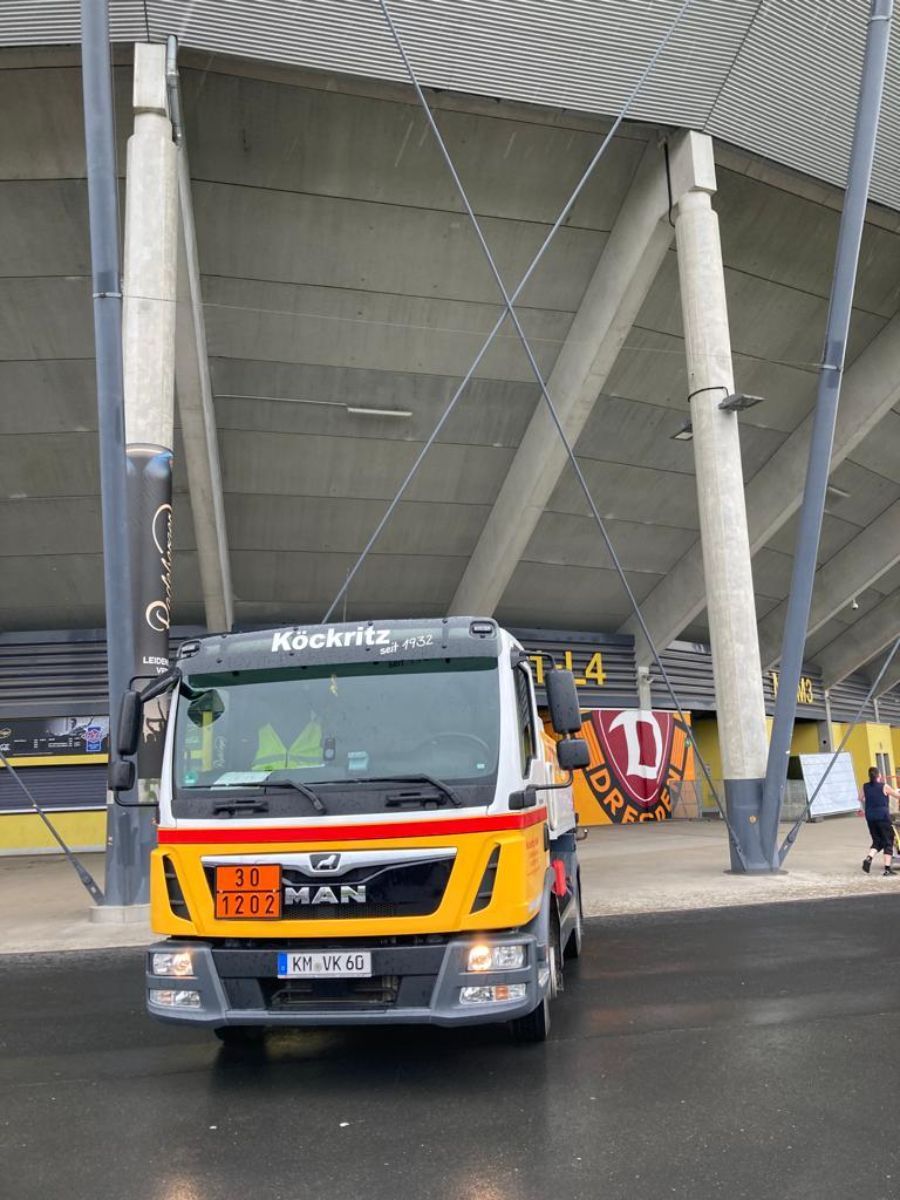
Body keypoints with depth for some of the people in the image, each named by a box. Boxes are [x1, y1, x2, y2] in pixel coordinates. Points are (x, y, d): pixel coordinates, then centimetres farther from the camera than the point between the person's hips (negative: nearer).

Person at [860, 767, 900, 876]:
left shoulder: (864, 787, 4)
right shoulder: (884, 787, -8)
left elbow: (861, 799, 19)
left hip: (870, 817, 5)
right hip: (883, 816, -4)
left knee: (877, 841, 16)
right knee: (888, 842, 5)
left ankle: (869, 858, -7)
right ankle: (887, 868, 1)